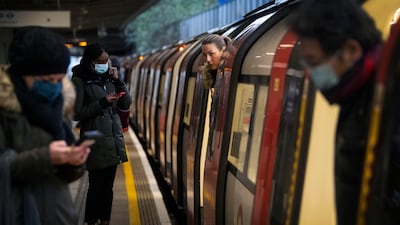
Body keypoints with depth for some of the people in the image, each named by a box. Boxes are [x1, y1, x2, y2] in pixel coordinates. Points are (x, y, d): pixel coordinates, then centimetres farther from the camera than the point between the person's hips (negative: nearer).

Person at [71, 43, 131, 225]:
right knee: (96, 186, -1)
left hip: (114, 140, 5)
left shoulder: (108, 78, 9)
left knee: (108, 186, 11)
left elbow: (126, 105, 9)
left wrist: (117, 81, -2)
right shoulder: (80, 81, -7)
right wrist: (102, 103, -17)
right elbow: (76, 114, -10)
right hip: (96, 142, -5)